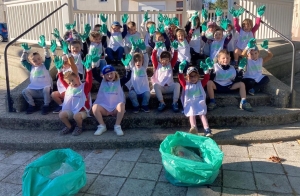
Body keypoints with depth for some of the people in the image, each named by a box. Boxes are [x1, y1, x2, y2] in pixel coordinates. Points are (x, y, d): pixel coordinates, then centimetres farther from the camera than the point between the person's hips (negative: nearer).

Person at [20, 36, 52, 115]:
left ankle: (46, 106, -16)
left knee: (46, 89, -37)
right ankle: (32, 106, -1)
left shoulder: (45, 66, 6)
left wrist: (44, 47, -14)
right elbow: (23, 61, 10)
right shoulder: (31, 68, 12)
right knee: (24, 91, -21)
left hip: (45, 88, -3)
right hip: (34, 89, 3)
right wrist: (25, 51, 2)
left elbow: (48, 57, -6)